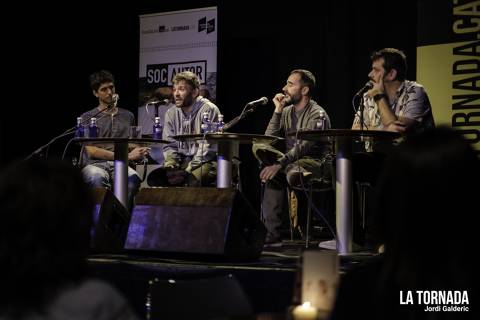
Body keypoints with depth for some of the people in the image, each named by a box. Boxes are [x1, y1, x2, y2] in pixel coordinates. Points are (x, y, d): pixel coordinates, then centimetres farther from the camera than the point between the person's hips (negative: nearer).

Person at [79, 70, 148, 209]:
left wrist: (139, 152, 2)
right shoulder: (87, 118, 13)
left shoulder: (127, 116, 25)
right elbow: (91, 151, 1)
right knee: (97, 178, -40)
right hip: (95, 164, -2)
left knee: (133, 178, -35)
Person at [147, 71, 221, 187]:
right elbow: (169, 145, 10)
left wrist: (188, 170, -23)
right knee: (153, 178, -20)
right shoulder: (171, 113, 10)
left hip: (204, 162, -5)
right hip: (181, 161, 5)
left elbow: (207, 148, -15)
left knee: (193, 181, -37)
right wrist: (170, 165, -12)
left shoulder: (209, 110, -9)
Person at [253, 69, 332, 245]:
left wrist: (279, 164, -35)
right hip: (292, 160, 9)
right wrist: (278, 111, -3)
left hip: (317, 163, -9)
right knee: (259, 148, -18)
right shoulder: (287, 111, 12)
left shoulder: (317, 114, -12)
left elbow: (305, 147, -24)